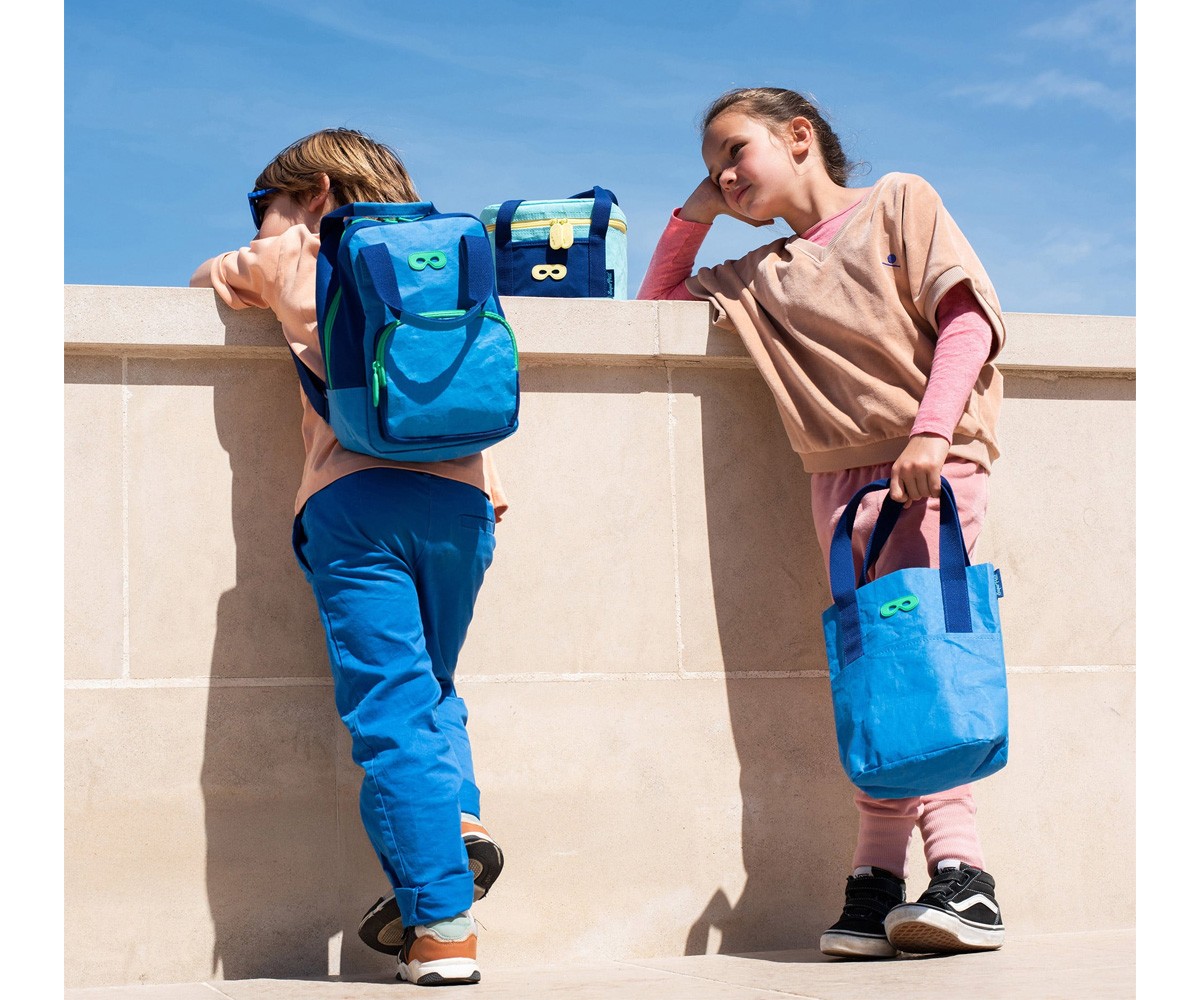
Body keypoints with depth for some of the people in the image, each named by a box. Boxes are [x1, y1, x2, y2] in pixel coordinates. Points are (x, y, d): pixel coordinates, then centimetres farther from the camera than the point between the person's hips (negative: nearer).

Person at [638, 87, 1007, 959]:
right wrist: (692, 217, 20)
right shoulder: (759, 279, 22)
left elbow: (966, 317, -2)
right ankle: (957, 870, -14)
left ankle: (881, 878, -22)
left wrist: (930, 431, -15)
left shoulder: (899, 202, 10)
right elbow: (656, 303, 32)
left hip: (940, 463, -4)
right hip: (843, 478, 4)